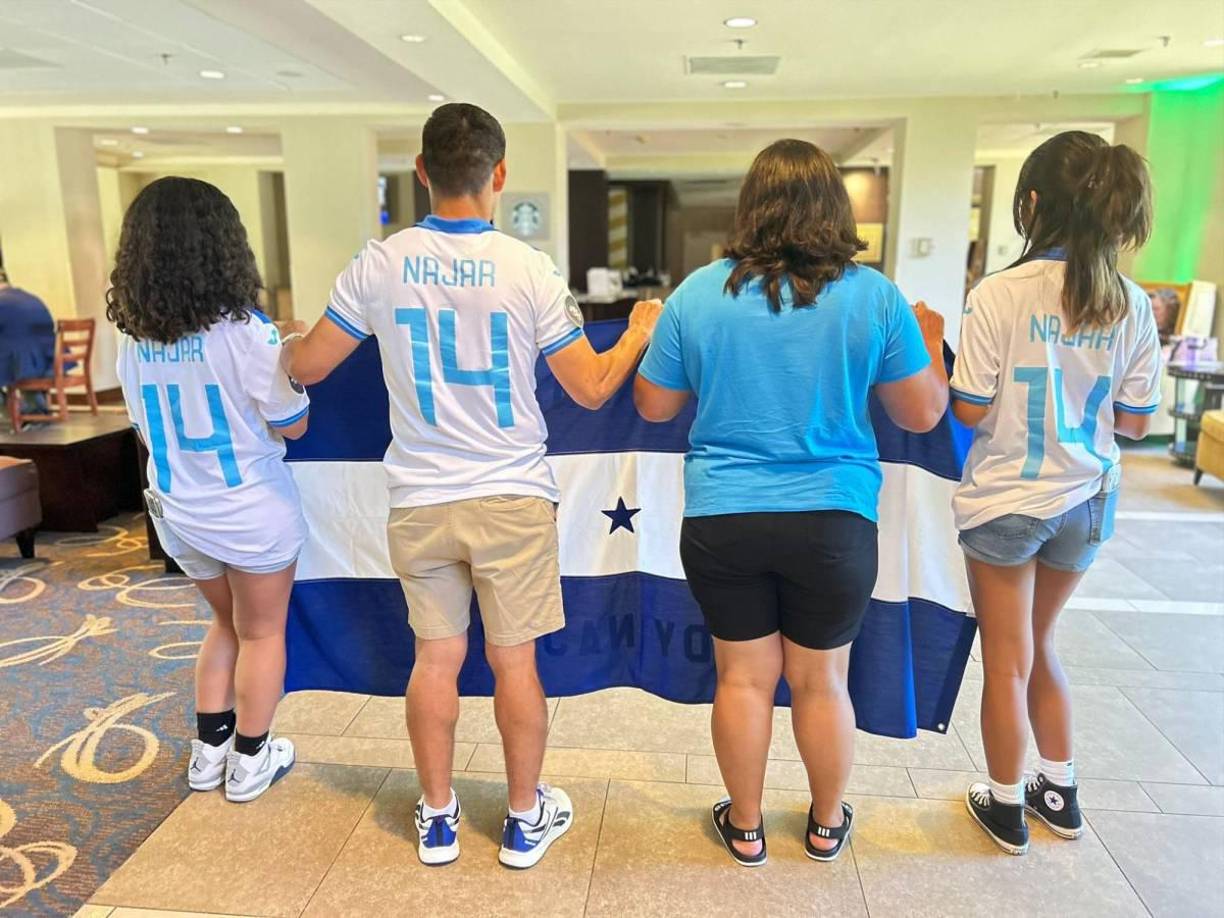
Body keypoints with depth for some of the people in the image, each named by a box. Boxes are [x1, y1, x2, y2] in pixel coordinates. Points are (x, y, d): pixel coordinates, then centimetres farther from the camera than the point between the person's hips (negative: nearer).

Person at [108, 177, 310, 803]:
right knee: (262, 633, 15)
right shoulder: (244, 331, -20)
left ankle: (209, 751, 33)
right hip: (251, 513, -5)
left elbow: (150, 426, 11)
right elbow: (293, 426, -12)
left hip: (176, 512, 6)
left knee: (227, 622, 26)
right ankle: (249, 762, 28)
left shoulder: (132, 338, -2)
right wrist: (292, 359, 3)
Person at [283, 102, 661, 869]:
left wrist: (282, 343, 29)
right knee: (514, 660, 10)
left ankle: (438, 818, 31)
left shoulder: (380, 264, -3)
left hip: (419, 502, 2)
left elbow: (306, 367, 4)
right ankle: (526, 819, 28)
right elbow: (593, 389, -7)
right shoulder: (528, 269, -10)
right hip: (513, 499, -2)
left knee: (435, 658, 15)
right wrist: (642, 330, 11)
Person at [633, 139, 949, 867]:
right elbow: (923, 414, 1)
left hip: (721, 521, 1)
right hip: (834, 521, 0)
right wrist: (932, 345, 19)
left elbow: (653, 405, 4)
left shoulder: (697, 293, -4)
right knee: (822, 681, 17)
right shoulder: (876, 297, -7)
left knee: (744, 678, 15)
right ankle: (828, 825, 38)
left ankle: (745, 827, 33)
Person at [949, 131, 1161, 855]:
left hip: (1005, 500, -5)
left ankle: (1007, 808, 28)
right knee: (1037, 643, 25)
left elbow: (971, 411, -14)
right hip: (1089, 499, 5)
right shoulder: (1133, 304, -2)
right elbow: (1135, 421, 2)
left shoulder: (1002, 294, -16)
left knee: (1008, 660, 11)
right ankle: (1060, 793, 37)